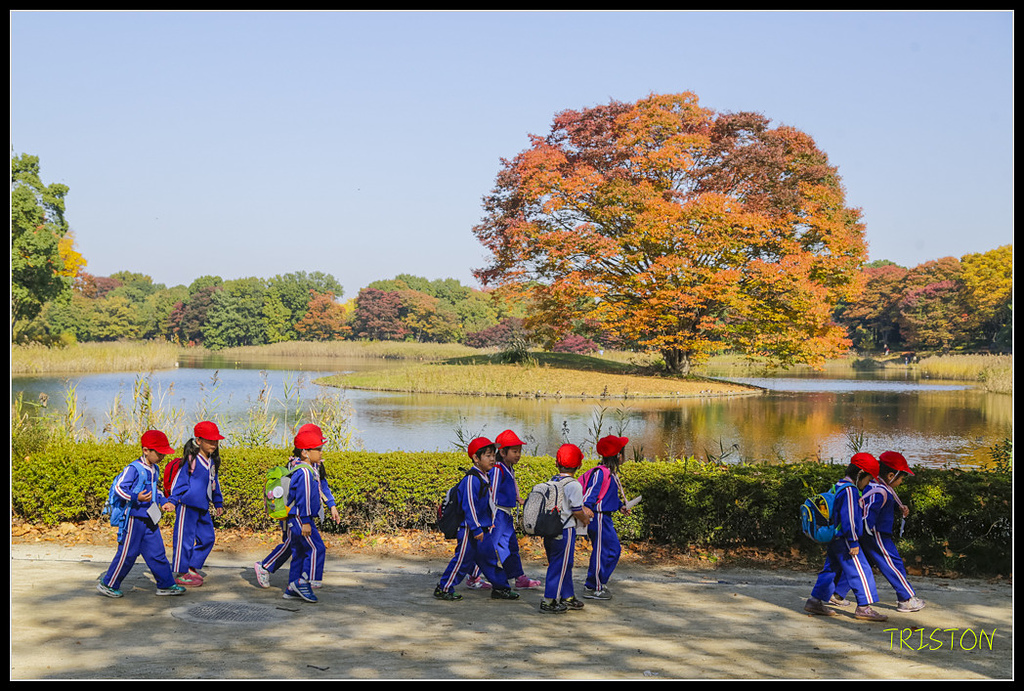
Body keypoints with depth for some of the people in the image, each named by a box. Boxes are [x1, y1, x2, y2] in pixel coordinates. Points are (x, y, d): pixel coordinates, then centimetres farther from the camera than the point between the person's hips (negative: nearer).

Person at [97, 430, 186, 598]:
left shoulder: (155, 469, 12)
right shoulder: (134, 468, -14)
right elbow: (119, 487, -17)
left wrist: (164, 501, 11)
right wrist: (136, 498, -30)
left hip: (150, 520, 8)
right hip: (135, 517, -8)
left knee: (157, 552, 8)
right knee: (128, 553, 0)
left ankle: (166, 585, 13)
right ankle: (108, 584, 14)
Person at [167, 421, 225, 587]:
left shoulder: (212, 461, 12)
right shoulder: (190, 459, -11)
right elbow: (179, 481, -8)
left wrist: (218, 503, 29)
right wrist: (172, 500, -14)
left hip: (203, 508, 8)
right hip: (188, 505, -8)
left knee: (208, 537, 11)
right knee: (185, 538, -1)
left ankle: (192, 567, 25)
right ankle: (181, 574, 9)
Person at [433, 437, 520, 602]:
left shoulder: (484, 477, 10)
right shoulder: (472, 479, -19)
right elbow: (469, 506, -22)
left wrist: (489, 523, 23)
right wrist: (476, 529, -22)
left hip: (483, 529, 9)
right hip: (470, 531, -9)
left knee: (490, 558, 15)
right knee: (463, 560, -1)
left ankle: (501, 588, 23)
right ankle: (443, 589, 10)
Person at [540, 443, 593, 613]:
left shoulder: (553, 481, 8)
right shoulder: (573, 485, -15)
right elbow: (576, 511, -16)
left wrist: (583, 508, 19)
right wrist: (585, 519, 4)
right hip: (565, 530, -8)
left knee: (564, 565, 18)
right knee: (560, 566, 0)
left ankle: (568, 598, 28)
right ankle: (548, 601, 2)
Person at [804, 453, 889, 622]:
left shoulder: (839, 486, 14)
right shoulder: (850, 490, -18)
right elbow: (849, 519, -22)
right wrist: (853, 543, -19)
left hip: (834, 540, 10)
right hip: (845, 541, -10)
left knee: (831, 569, 16)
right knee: (861, 571, -5)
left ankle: (815, 601, 19)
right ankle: (864, 606, -4)